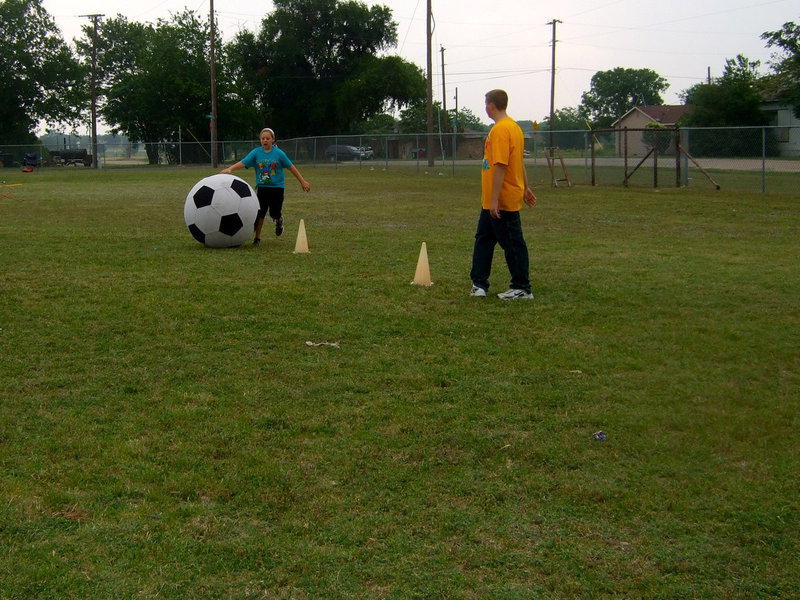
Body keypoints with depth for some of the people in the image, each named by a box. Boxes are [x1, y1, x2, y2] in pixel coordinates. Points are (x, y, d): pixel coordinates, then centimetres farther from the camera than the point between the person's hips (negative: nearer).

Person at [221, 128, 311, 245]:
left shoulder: (279, 153, -7)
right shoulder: (256, 153, -5)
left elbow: (291, 167, 0)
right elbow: (243, 163, -15)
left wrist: (302, 181, 3)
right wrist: (230, 169, -32)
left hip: (277, 187, -1)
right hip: (261, 187, 1)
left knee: (274, 213, 2)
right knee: (260, 213, -3)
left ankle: (279, 221, 39)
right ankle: (257, 237, 10)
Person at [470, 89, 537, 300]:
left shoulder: (500, 130, -19)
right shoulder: (514, 127, 12)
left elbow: (500, 166, -24)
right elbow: (519, 162, 20)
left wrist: (494, 199, -24)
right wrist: (525, 188, 26)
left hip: (502, 202, -10)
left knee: (513, 244, -1)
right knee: (484, 239, 13)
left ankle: (522, 289, 8)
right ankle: (479, 284, 18)